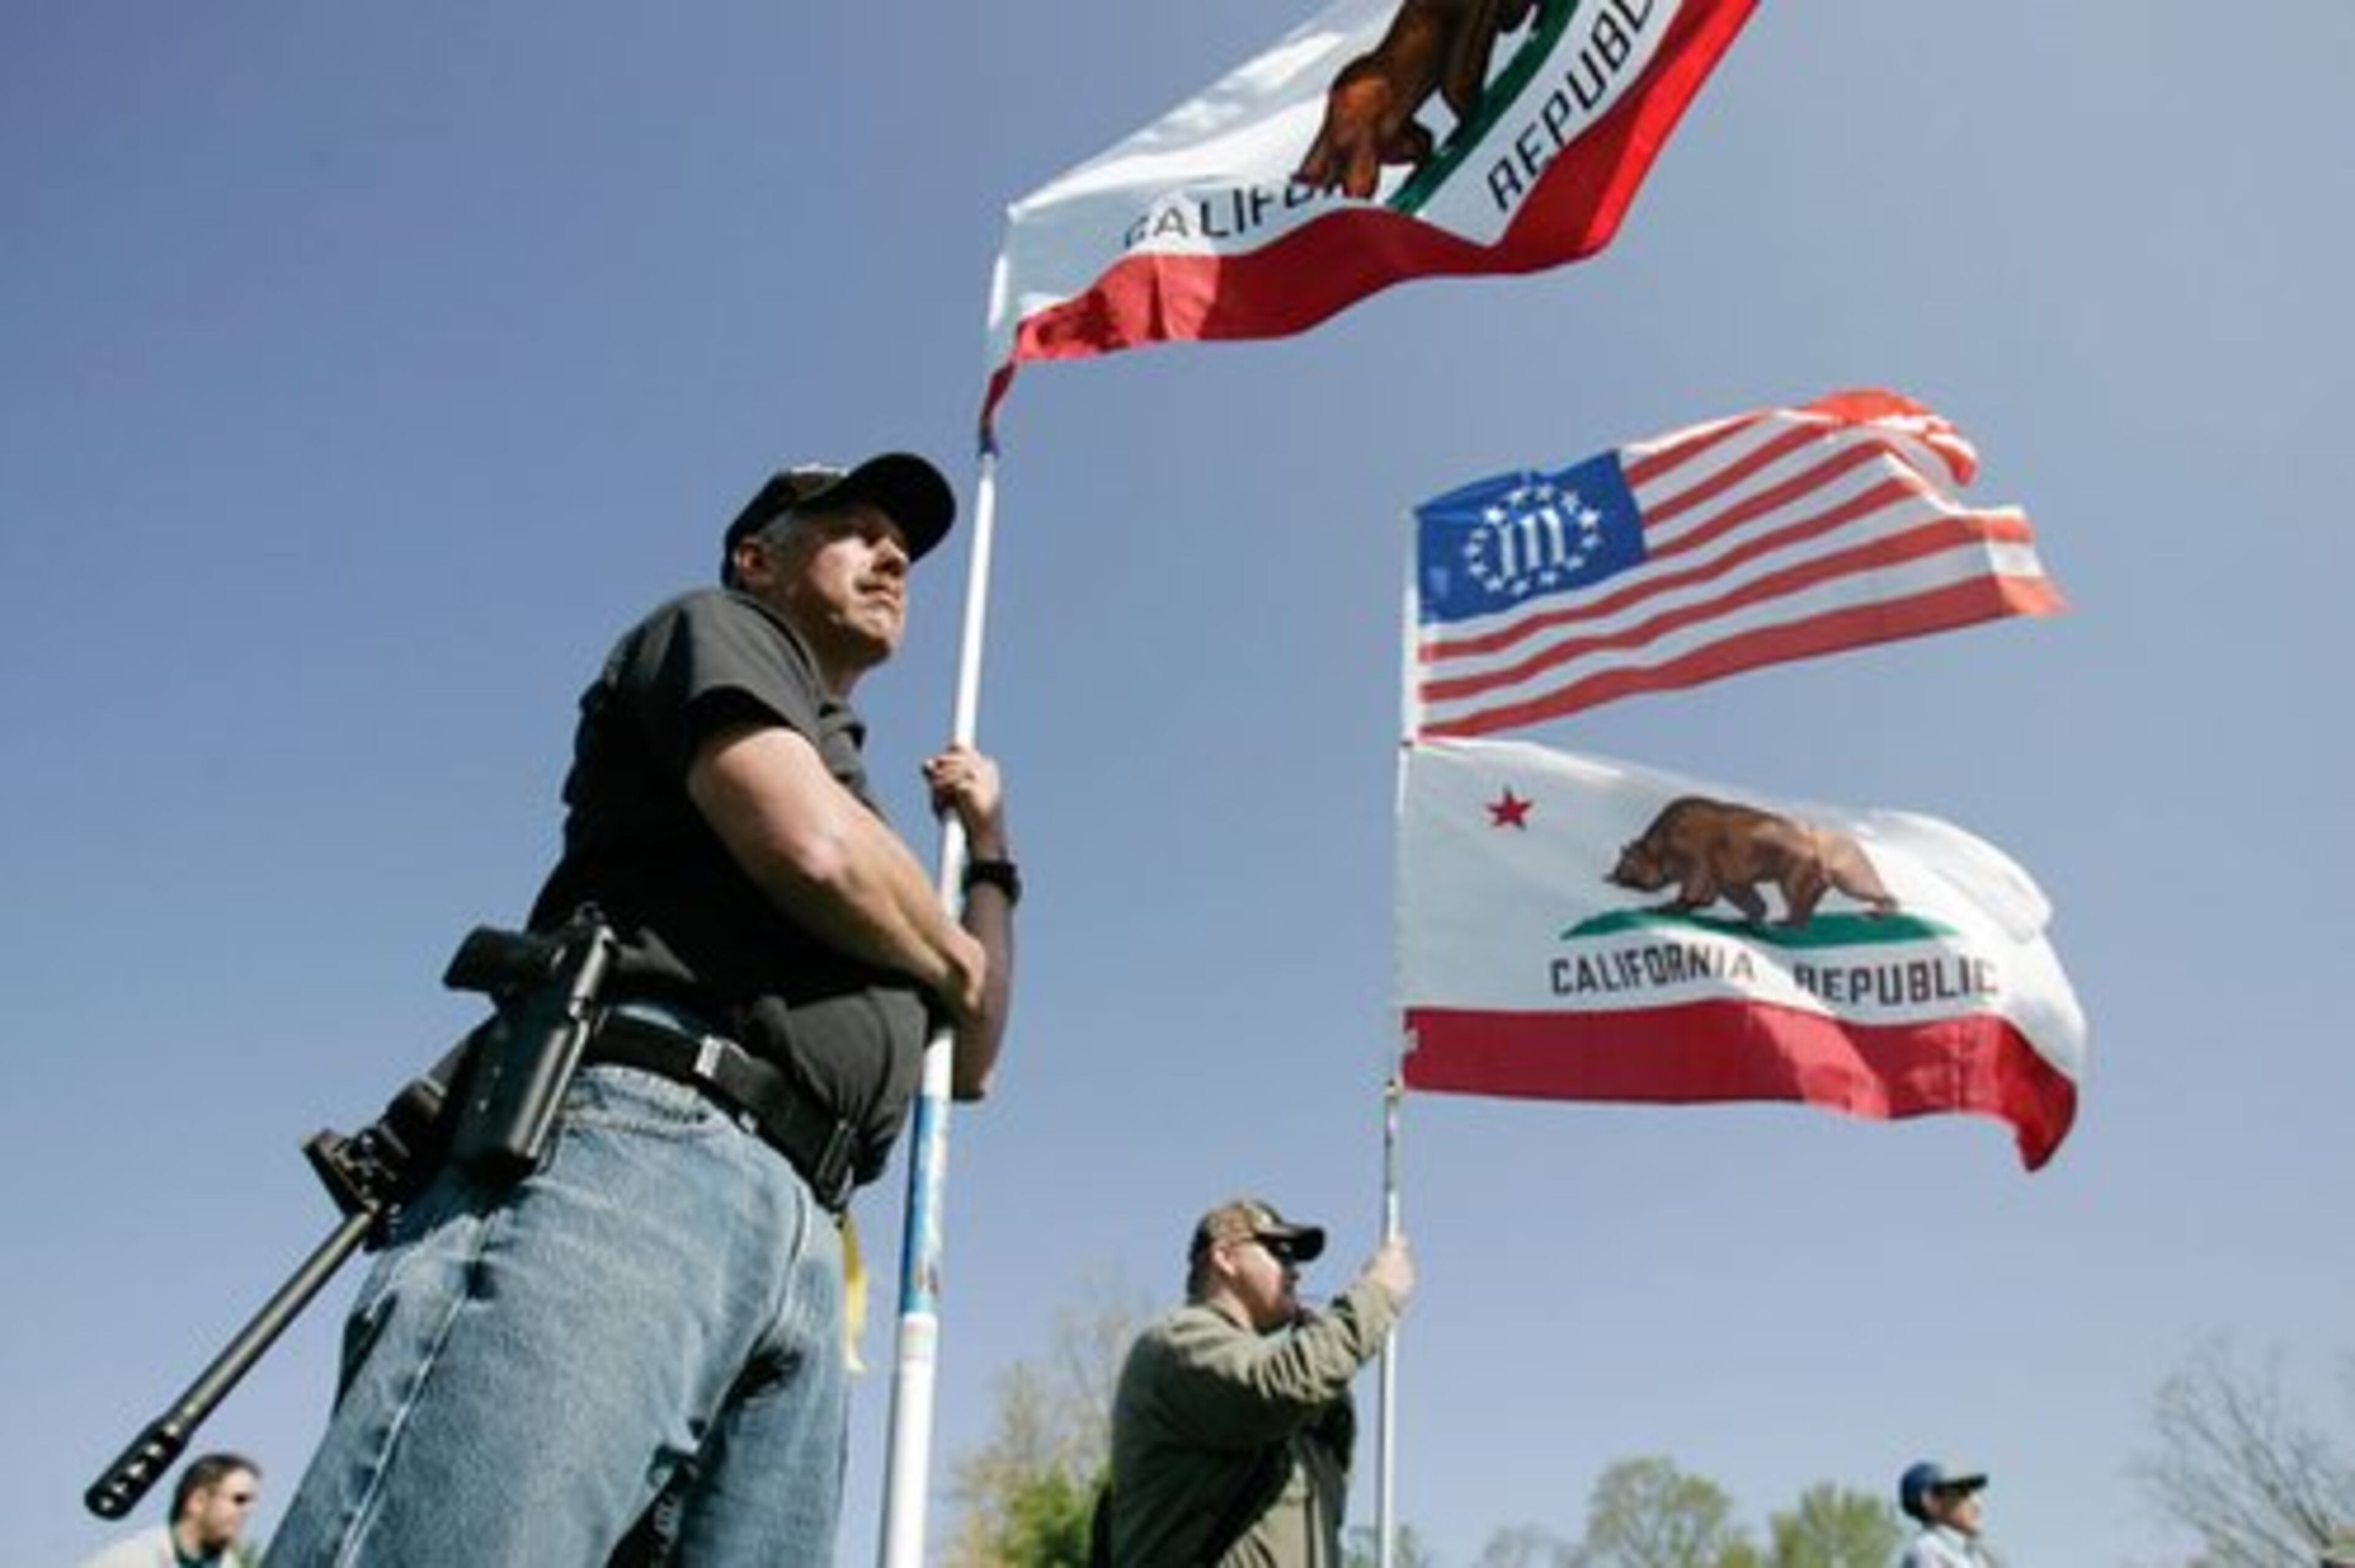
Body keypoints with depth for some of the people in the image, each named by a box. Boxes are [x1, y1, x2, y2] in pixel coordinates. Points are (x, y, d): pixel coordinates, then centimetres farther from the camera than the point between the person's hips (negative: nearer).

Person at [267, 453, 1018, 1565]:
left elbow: (970, 1065, 39)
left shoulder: (841, 777, 39)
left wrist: (990, 848, 34)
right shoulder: (719, 630, 19)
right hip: (636, 1142, -7)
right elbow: (813, 847, -4)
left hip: (794, 1235, 8)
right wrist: (952, 962, 16)